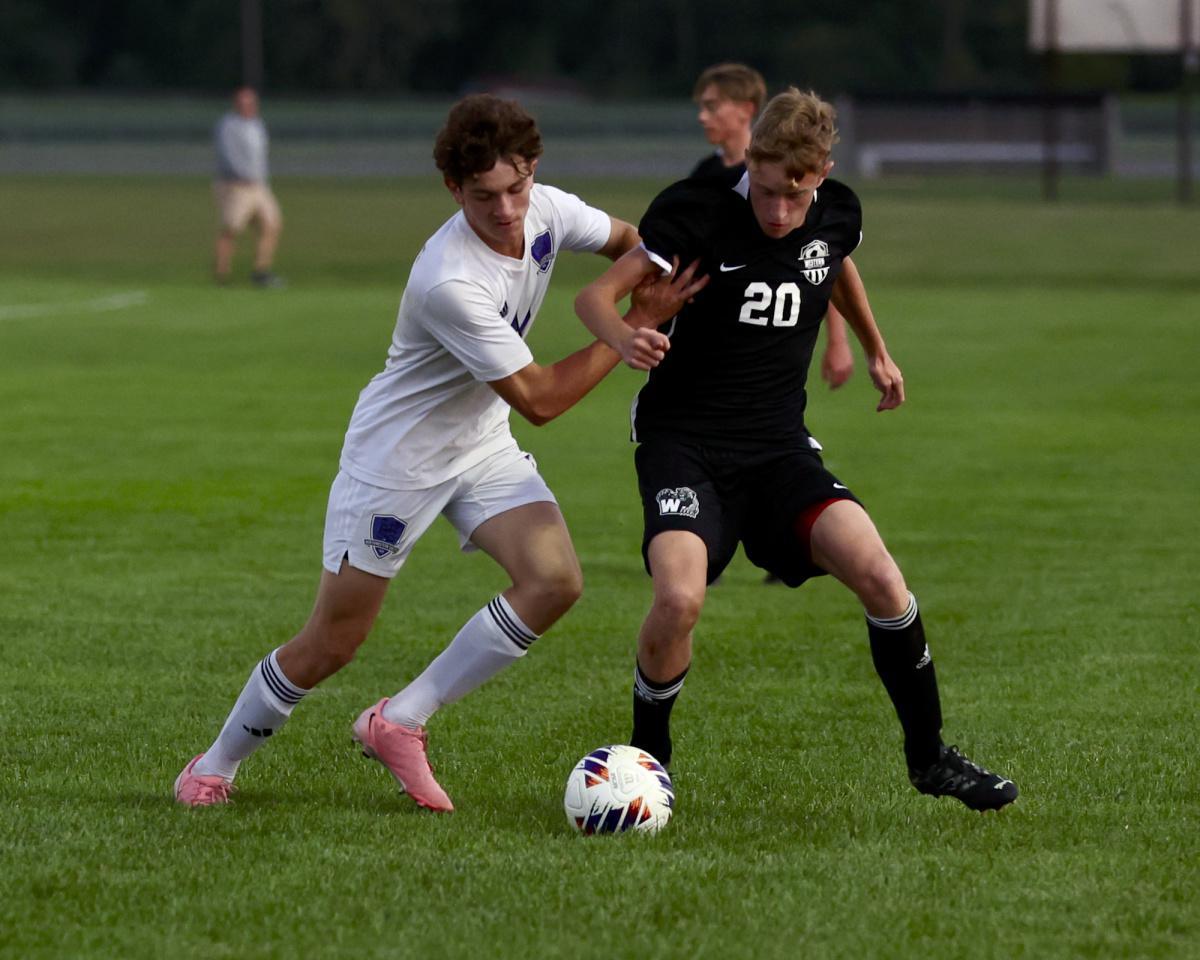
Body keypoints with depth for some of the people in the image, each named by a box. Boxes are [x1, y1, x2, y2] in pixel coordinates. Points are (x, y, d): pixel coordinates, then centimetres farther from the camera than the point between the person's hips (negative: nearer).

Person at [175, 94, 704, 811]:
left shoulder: (547, 211, -12)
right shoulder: (450, 282, -34)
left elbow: (623, 240, 12)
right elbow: (539, 399, -26)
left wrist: (661, 285, -10)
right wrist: (639, 324, -21)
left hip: (482, 446, 7)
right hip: (397, 455, -7)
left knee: (556, 581, -17)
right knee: (331, 646, -1)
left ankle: (399, 722, -3)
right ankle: (215, 766, 24)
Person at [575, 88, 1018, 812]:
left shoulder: (837, 214, 0)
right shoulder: (697, 211, -14)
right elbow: (596, 295, -16)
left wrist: (876, 351, 36)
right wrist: (626, 339, -38)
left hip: (779, 448, 3)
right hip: (685, 444, -3)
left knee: (877, 574, -19)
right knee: (680, 598, -29)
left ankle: (929, 757, 2)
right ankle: (648, 761, -1)